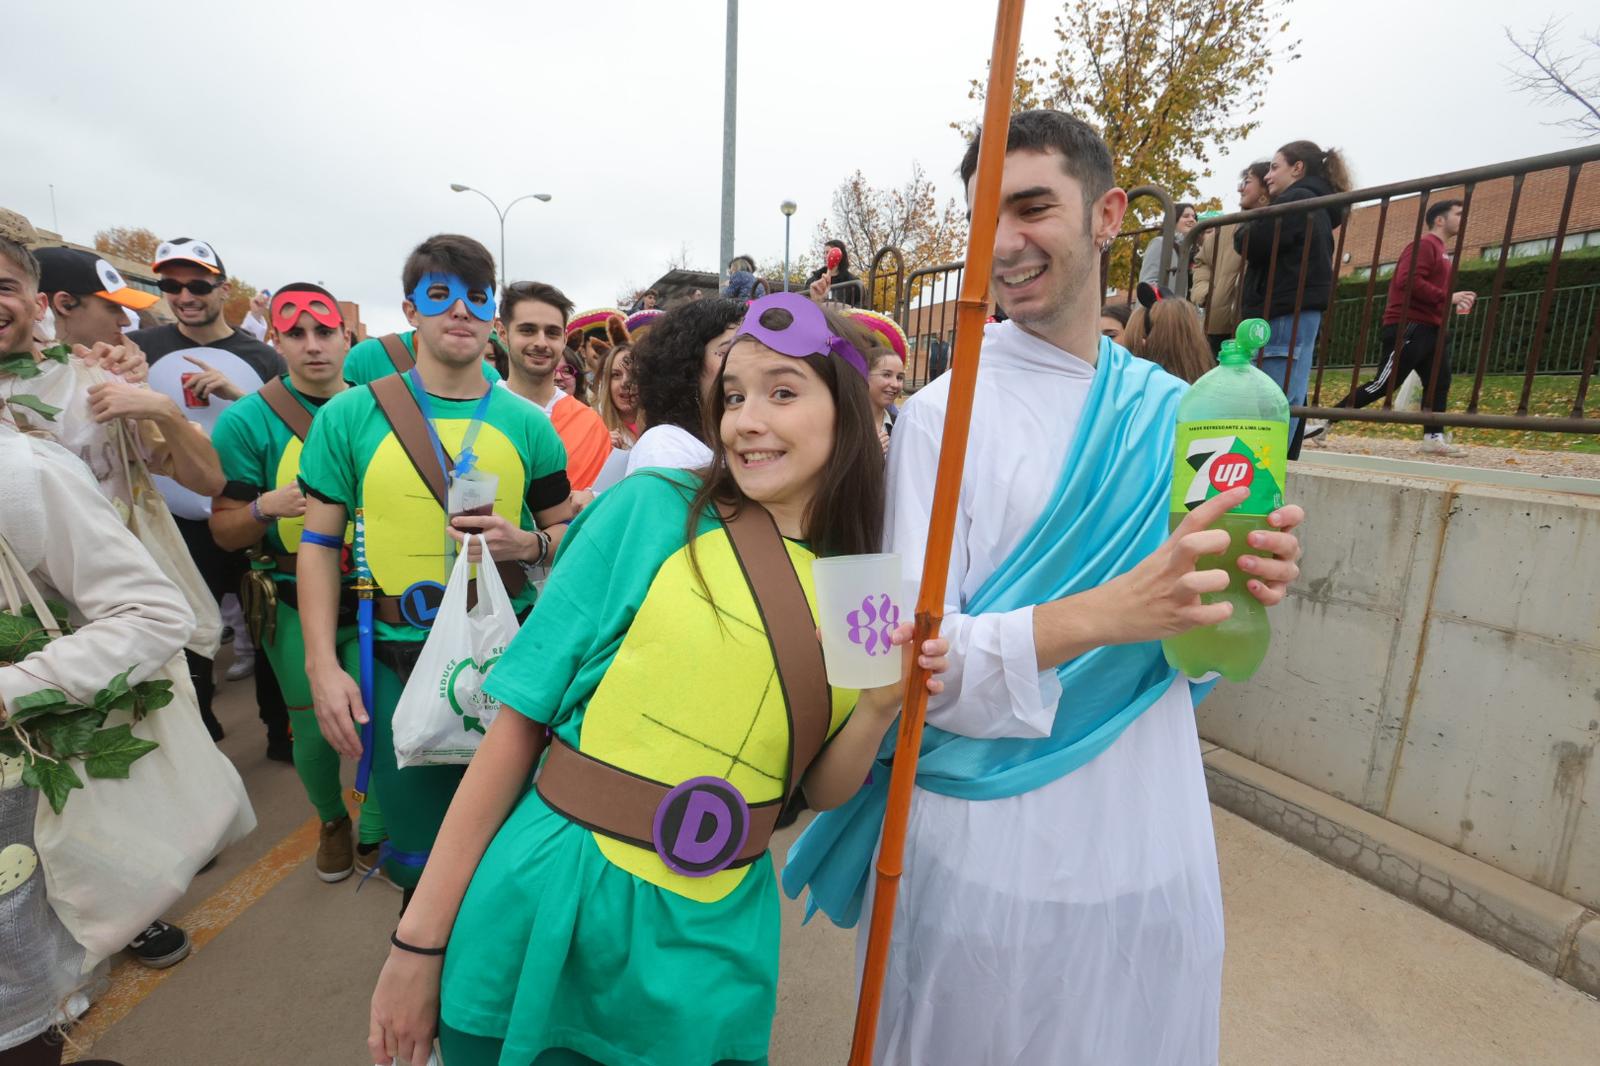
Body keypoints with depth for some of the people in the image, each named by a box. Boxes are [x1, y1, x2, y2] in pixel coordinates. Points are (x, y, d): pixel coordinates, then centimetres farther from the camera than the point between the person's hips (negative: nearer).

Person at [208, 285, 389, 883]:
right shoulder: (246, 420, -6)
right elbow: (225, 531, -3)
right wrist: (266, 507, -22)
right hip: (296, 606, -1)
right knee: (315, 733, 10)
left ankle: (375, 832, 31)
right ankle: (332, 820, 42)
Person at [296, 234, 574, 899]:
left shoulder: (526, 423, 2)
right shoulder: (350, 416, -1)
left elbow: (568, 531, 7)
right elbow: (319, 544, 0)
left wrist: (524, 544, -15)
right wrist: (323, 665, -8)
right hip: (397, 659, 0)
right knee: (417, 854, 15)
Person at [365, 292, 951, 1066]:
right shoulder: (651, 510, -11)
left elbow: (820, 790, 3)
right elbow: (520, 720, -8)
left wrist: (880, 707, -16)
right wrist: (420, 936, -5)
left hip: (710, 942, 3)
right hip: (548, 909, -2)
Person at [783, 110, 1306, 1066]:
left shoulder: (1175, 410, 1)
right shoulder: (942, 418, -12)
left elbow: (1206, 652, 8)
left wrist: (1249, 590, -14)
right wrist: (1099, 615, -32)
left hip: (1157, 838, 4)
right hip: (991, 849, -4)